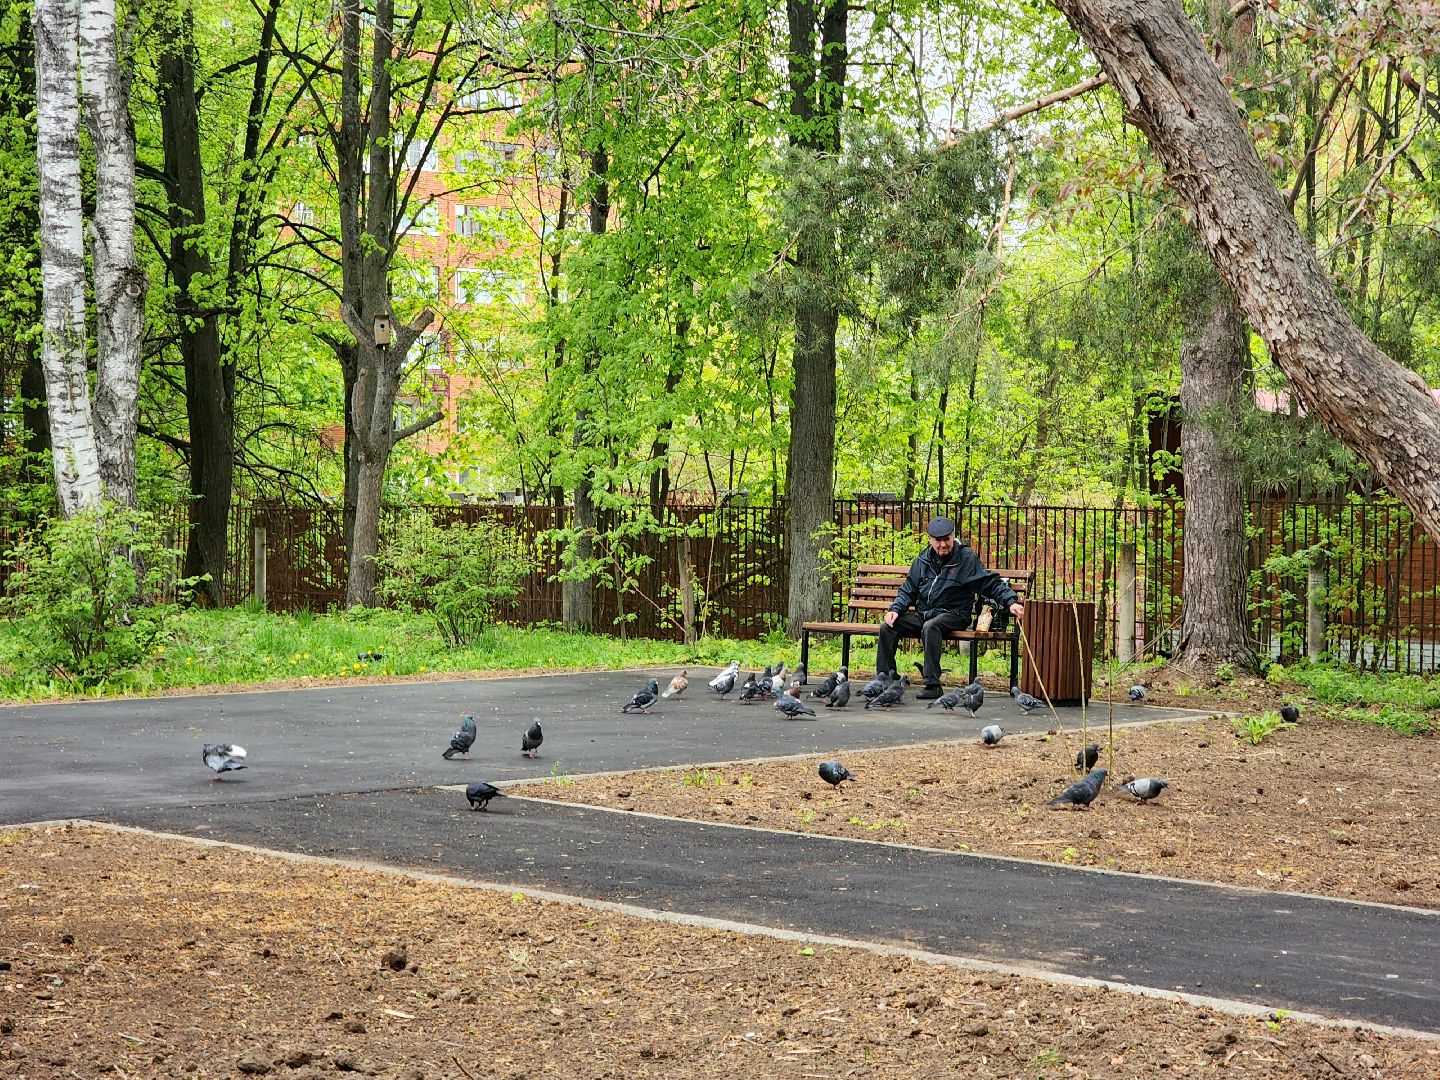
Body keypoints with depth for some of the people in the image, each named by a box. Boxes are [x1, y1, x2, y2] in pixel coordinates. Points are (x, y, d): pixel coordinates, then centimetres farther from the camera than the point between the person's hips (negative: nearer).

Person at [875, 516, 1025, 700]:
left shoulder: (967, 558, -3)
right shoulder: (922, 560, 11)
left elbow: (991, 583, -4)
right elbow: (908, 590, 17)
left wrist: (1011, 602, -19)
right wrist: (895, 609, 0)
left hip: (953, 615, -5)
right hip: (922, 614, 5)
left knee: (930, 627, -38)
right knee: (887, 628, -15)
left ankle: (933, 685, -37)